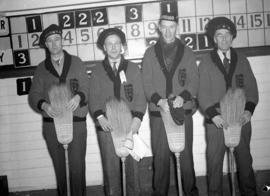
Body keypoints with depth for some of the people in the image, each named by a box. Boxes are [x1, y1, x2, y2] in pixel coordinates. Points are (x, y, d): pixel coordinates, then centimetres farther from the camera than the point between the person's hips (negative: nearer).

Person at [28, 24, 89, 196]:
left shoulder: (76, 62, 6)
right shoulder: (41, 68, 9)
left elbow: (86, 88, 1)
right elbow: (34, 95, 3)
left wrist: (79, 97, -21)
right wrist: (44, 105, -18)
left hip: (77, 122, -2)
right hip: (51, 123, 2)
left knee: (77, 166, 0)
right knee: (59, 166, 13)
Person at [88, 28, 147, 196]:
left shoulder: (133, 68, 8)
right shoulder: (97, 71, 8)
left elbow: (140, 96, 3)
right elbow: (94, 98, 3)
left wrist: (138, 118, -12)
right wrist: (99, 116, -15)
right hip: (106, 126, 0)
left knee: (132, 166, 6)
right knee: (110, 168, 3)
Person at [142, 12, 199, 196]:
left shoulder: (187, 52, 8)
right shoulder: (150, 53, 8)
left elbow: (194, 81, 2)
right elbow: (146, 83, 2)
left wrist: (183, 97, -16)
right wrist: (159, 100, -15)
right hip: (158, 112, 0)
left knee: (186, 154, 6)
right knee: (160, 156, 6)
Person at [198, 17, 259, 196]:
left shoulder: (241, 60, 8)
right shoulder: (206, 62, 1)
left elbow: (251, 87, 5)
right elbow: (203, 93, -4)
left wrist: (249, 110, -10)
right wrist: (213, 114, -17)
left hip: (241, 119, 2)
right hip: (217, 121, -2)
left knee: (245, 159, 14)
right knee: (214, 161, 5)